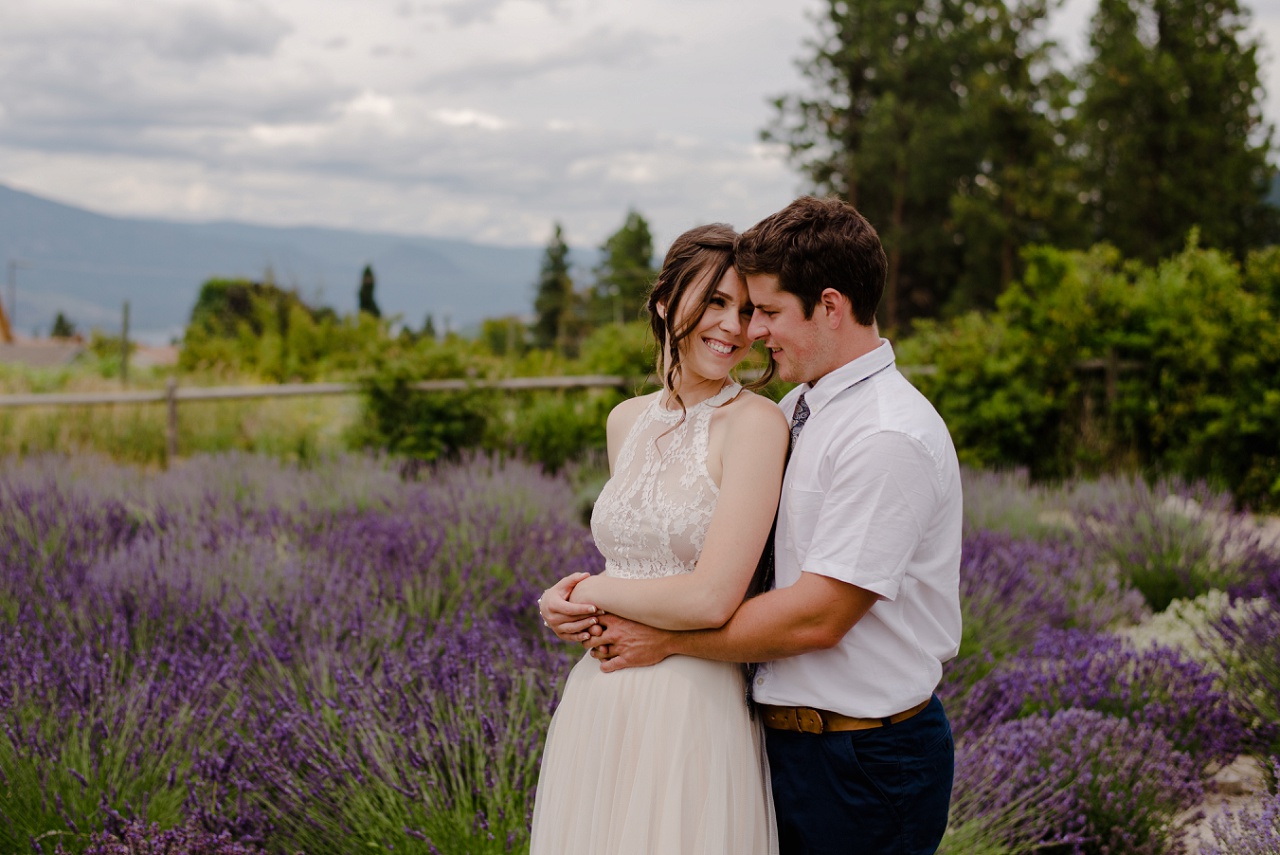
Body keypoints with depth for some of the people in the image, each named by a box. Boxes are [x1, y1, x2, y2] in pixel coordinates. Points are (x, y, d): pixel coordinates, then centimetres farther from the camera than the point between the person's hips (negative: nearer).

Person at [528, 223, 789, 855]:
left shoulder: (755, 422, -12)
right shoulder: (626, 421, 9)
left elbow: (712, 599, -19)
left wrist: (594, 590, -6)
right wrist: (573, 602, 2)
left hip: (695, 707, -6)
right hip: (597, 703, 6)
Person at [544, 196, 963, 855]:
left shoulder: (890, 438, -20)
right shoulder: (796, 411, 8)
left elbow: (817, 615, -22)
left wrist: (663, 639, -13)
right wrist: (592, 594, -3)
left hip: (867, 762, -8)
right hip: (788, 742, 8)